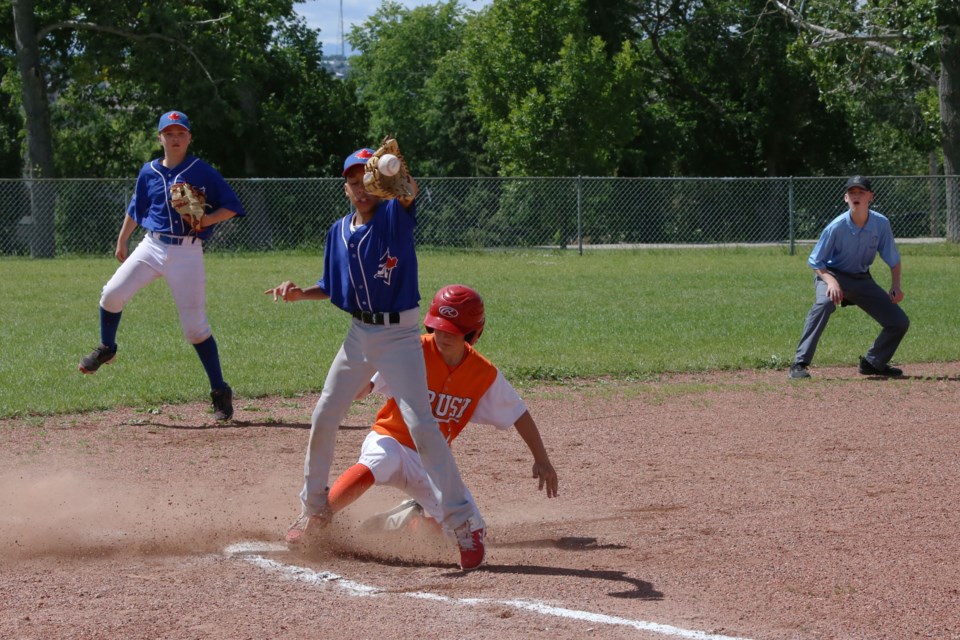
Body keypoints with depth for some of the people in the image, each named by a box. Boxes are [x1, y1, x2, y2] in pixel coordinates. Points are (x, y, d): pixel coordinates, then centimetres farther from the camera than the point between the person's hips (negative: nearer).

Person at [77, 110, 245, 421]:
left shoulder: (202, 171, -3)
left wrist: (208, 219, -20)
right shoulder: (149, 172, 8)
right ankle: (106, 349, 21)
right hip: (152, 246, 4)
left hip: (187, 252, -4)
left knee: (195, 326, -5)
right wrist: (122, 241, 27)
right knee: (112, 294, -9)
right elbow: (136, 209, 22)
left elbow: (232, 207, -2)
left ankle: (220, 392, 4)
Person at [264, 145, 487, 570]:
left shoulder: (395, 215, -11)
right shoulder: (339, 232, 5)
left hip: (399, 335, -6)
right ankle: (314, 509, 32)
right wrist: (300, 293, -4)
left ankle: (464, 523, -16)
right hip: (359, 334, 6)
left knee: (420, 423, -17)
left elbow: (409, 192, -34)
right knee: (324, 417, 12)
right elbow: (332, 287, 16)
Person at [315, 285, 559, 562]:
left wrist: (542, 460, 4)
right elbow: (364, 387, -23)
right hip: (391, 439, -4)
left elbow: (518, 414, 6)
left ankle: (405, 519, 17)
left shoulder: (484, 374, -5)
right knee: (372, 468, -40)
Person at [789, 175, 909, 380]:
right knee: (825, 302, -39)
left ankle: (873, 363, 23)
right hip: (833, 275, -5)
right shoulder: (837, 227, -23)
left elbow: (893, 259, 0)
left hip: (862, 279, 5)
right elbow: (815, 262, -15)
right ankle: (799, 365, -39)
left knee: (900, 322, -1)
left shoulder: (881, 224, -13)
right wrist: (830, 281, -32)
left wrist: (896, 285, -15)